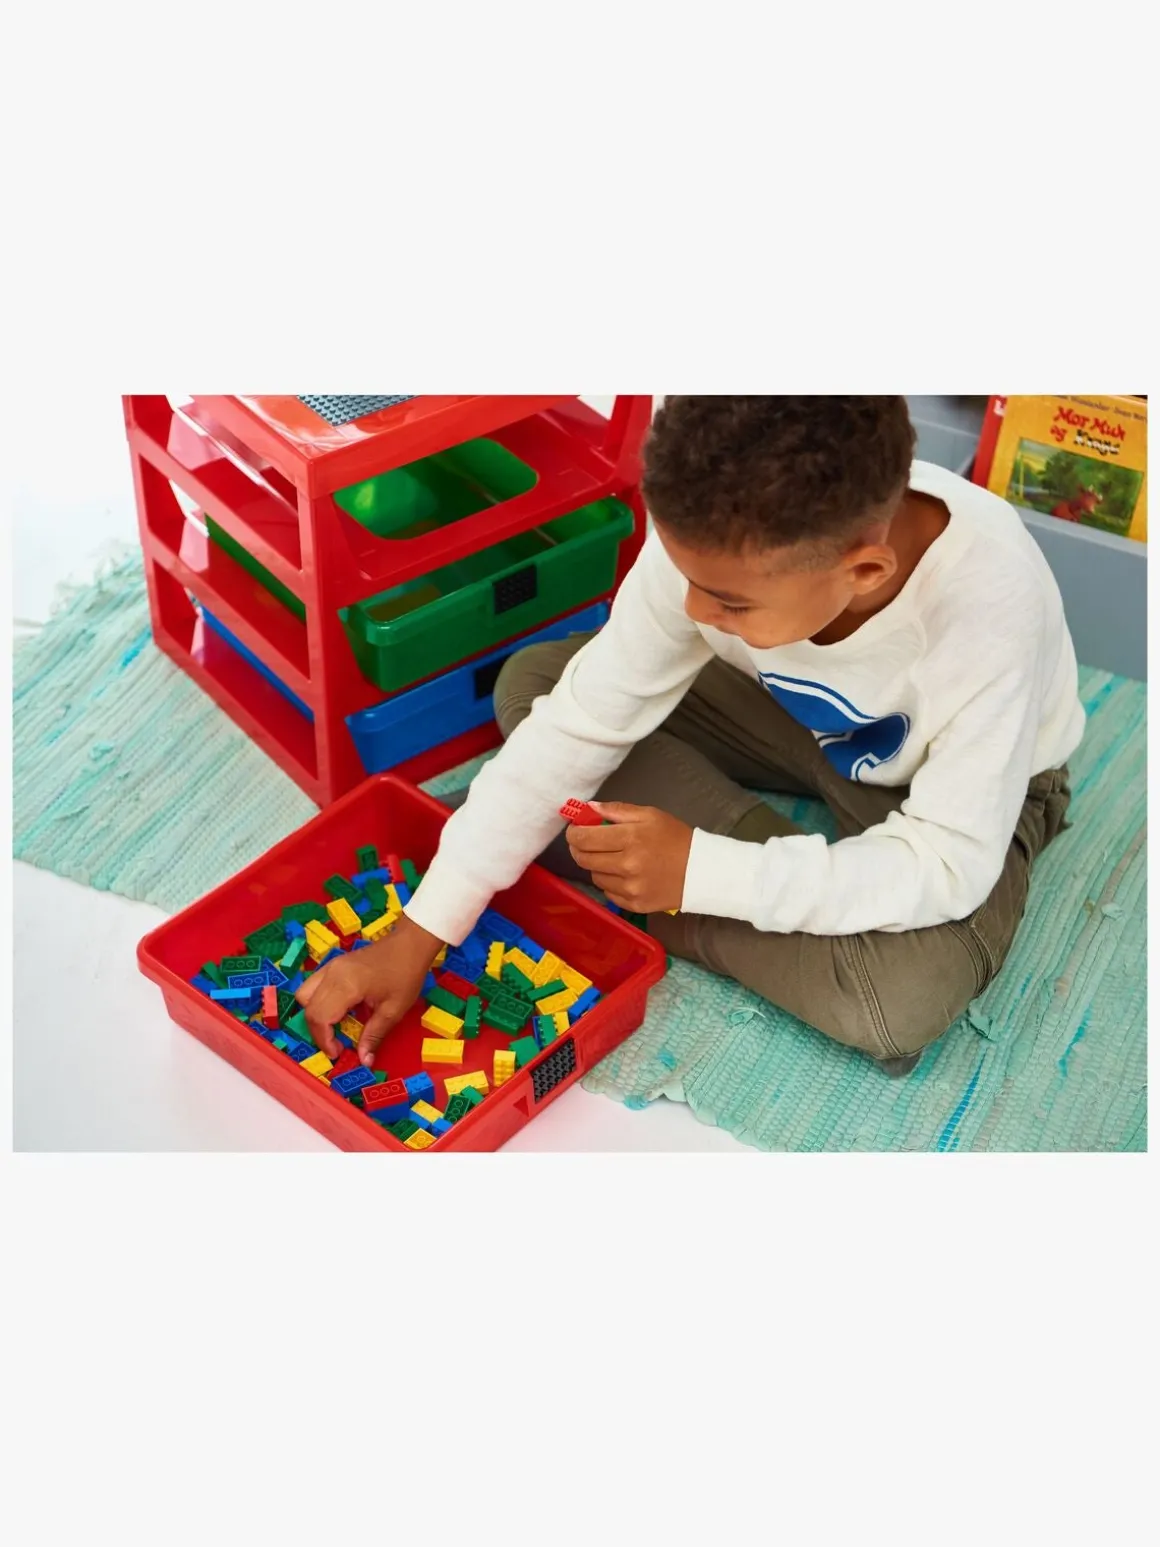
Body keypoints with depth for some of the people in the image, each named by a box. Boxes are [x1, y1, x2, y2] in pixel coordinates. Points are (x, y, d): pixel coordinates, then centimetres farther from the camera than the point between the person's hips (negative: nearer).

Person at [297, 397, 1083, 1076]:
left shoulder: (988, 615, -40)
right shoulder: (720, 539, -29)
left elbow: (947, 866, -33)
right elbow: (581, 722, -24)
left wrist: (700, 871, -39)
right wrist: (419, 934, -26)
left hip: (974, 787, -3)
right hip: (809, 716, 4)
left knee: (896, 1003, -34)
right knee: (533, 684, -10)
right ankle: (811, 880, -10)